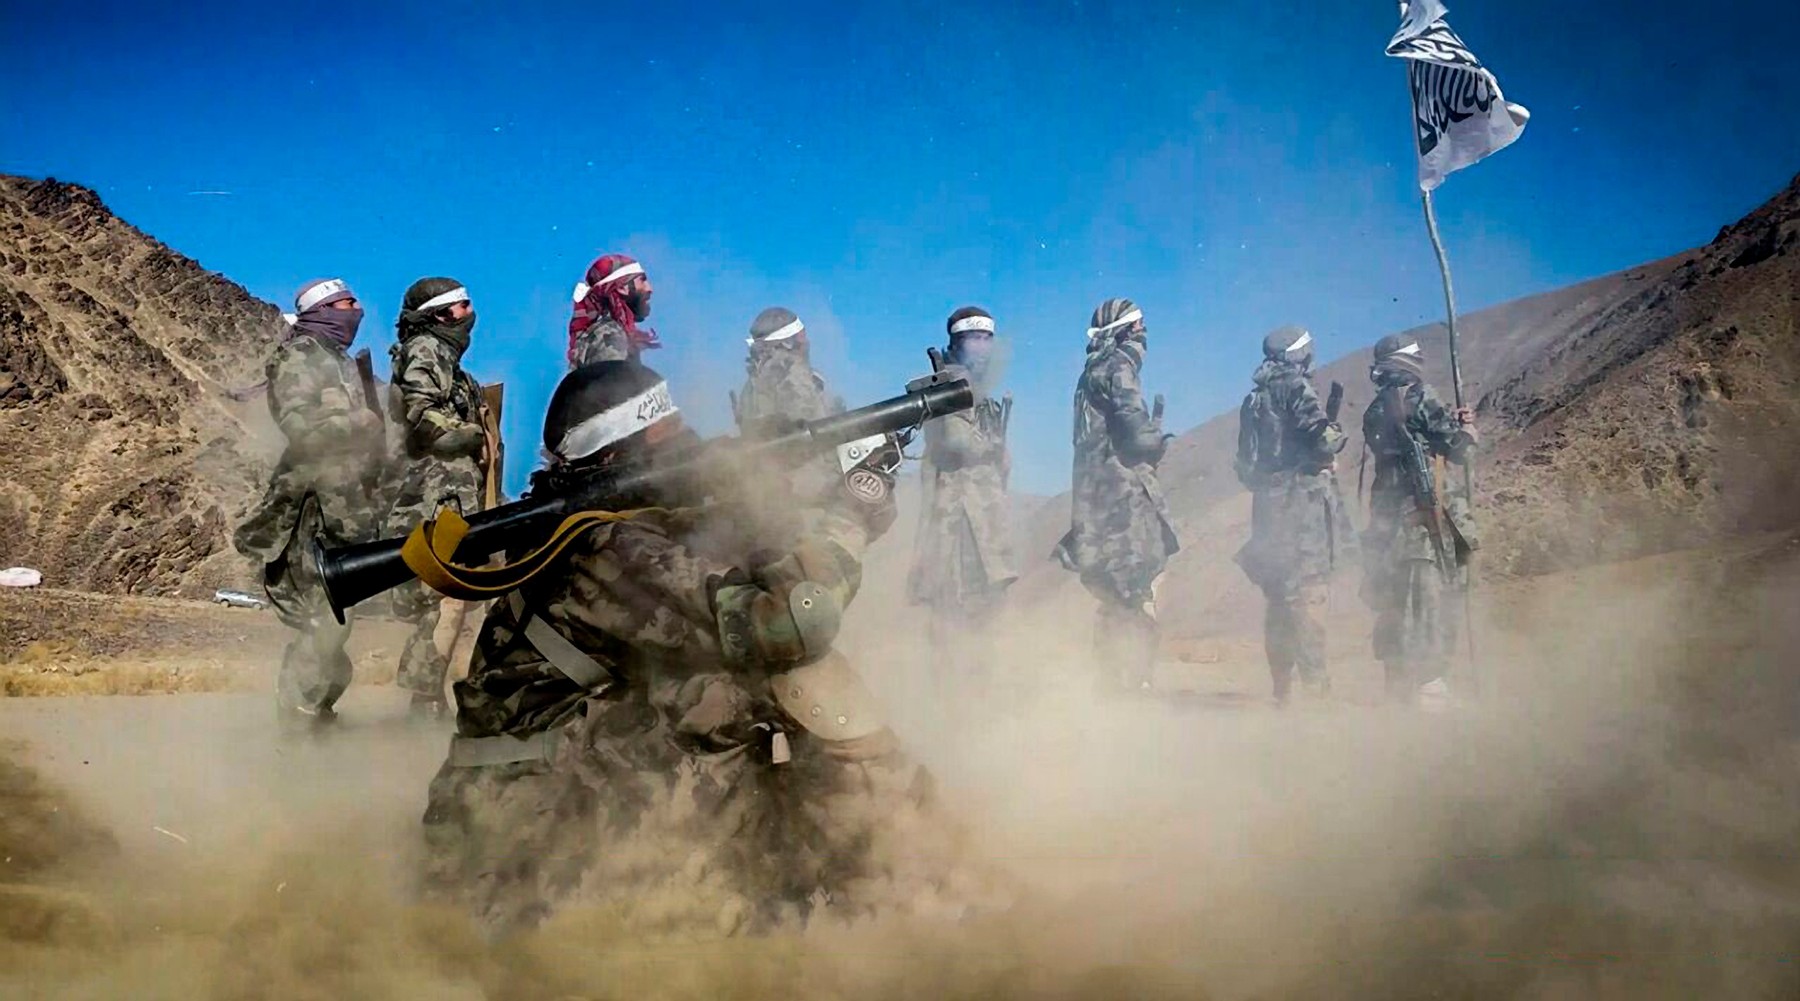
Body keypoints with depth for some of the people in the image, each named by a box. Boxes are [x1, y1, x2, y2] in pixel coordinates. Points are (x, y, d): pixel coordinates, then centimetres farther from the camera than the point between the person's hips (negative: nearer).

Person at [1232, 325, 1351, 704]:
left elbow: (1245, 466, 19)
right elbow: (1323, 437, -19)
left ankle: (1282, 689, 13)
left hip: (1267, 504, 7)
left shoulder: (1253, 400, 17)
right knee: (1307, 595, -10)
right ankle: (1315, 686, -15)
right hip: (1302, 501, -7)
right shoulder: (1296, 389, -5)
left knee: (1278, 600, 11)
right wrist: (1335, 436, 1)